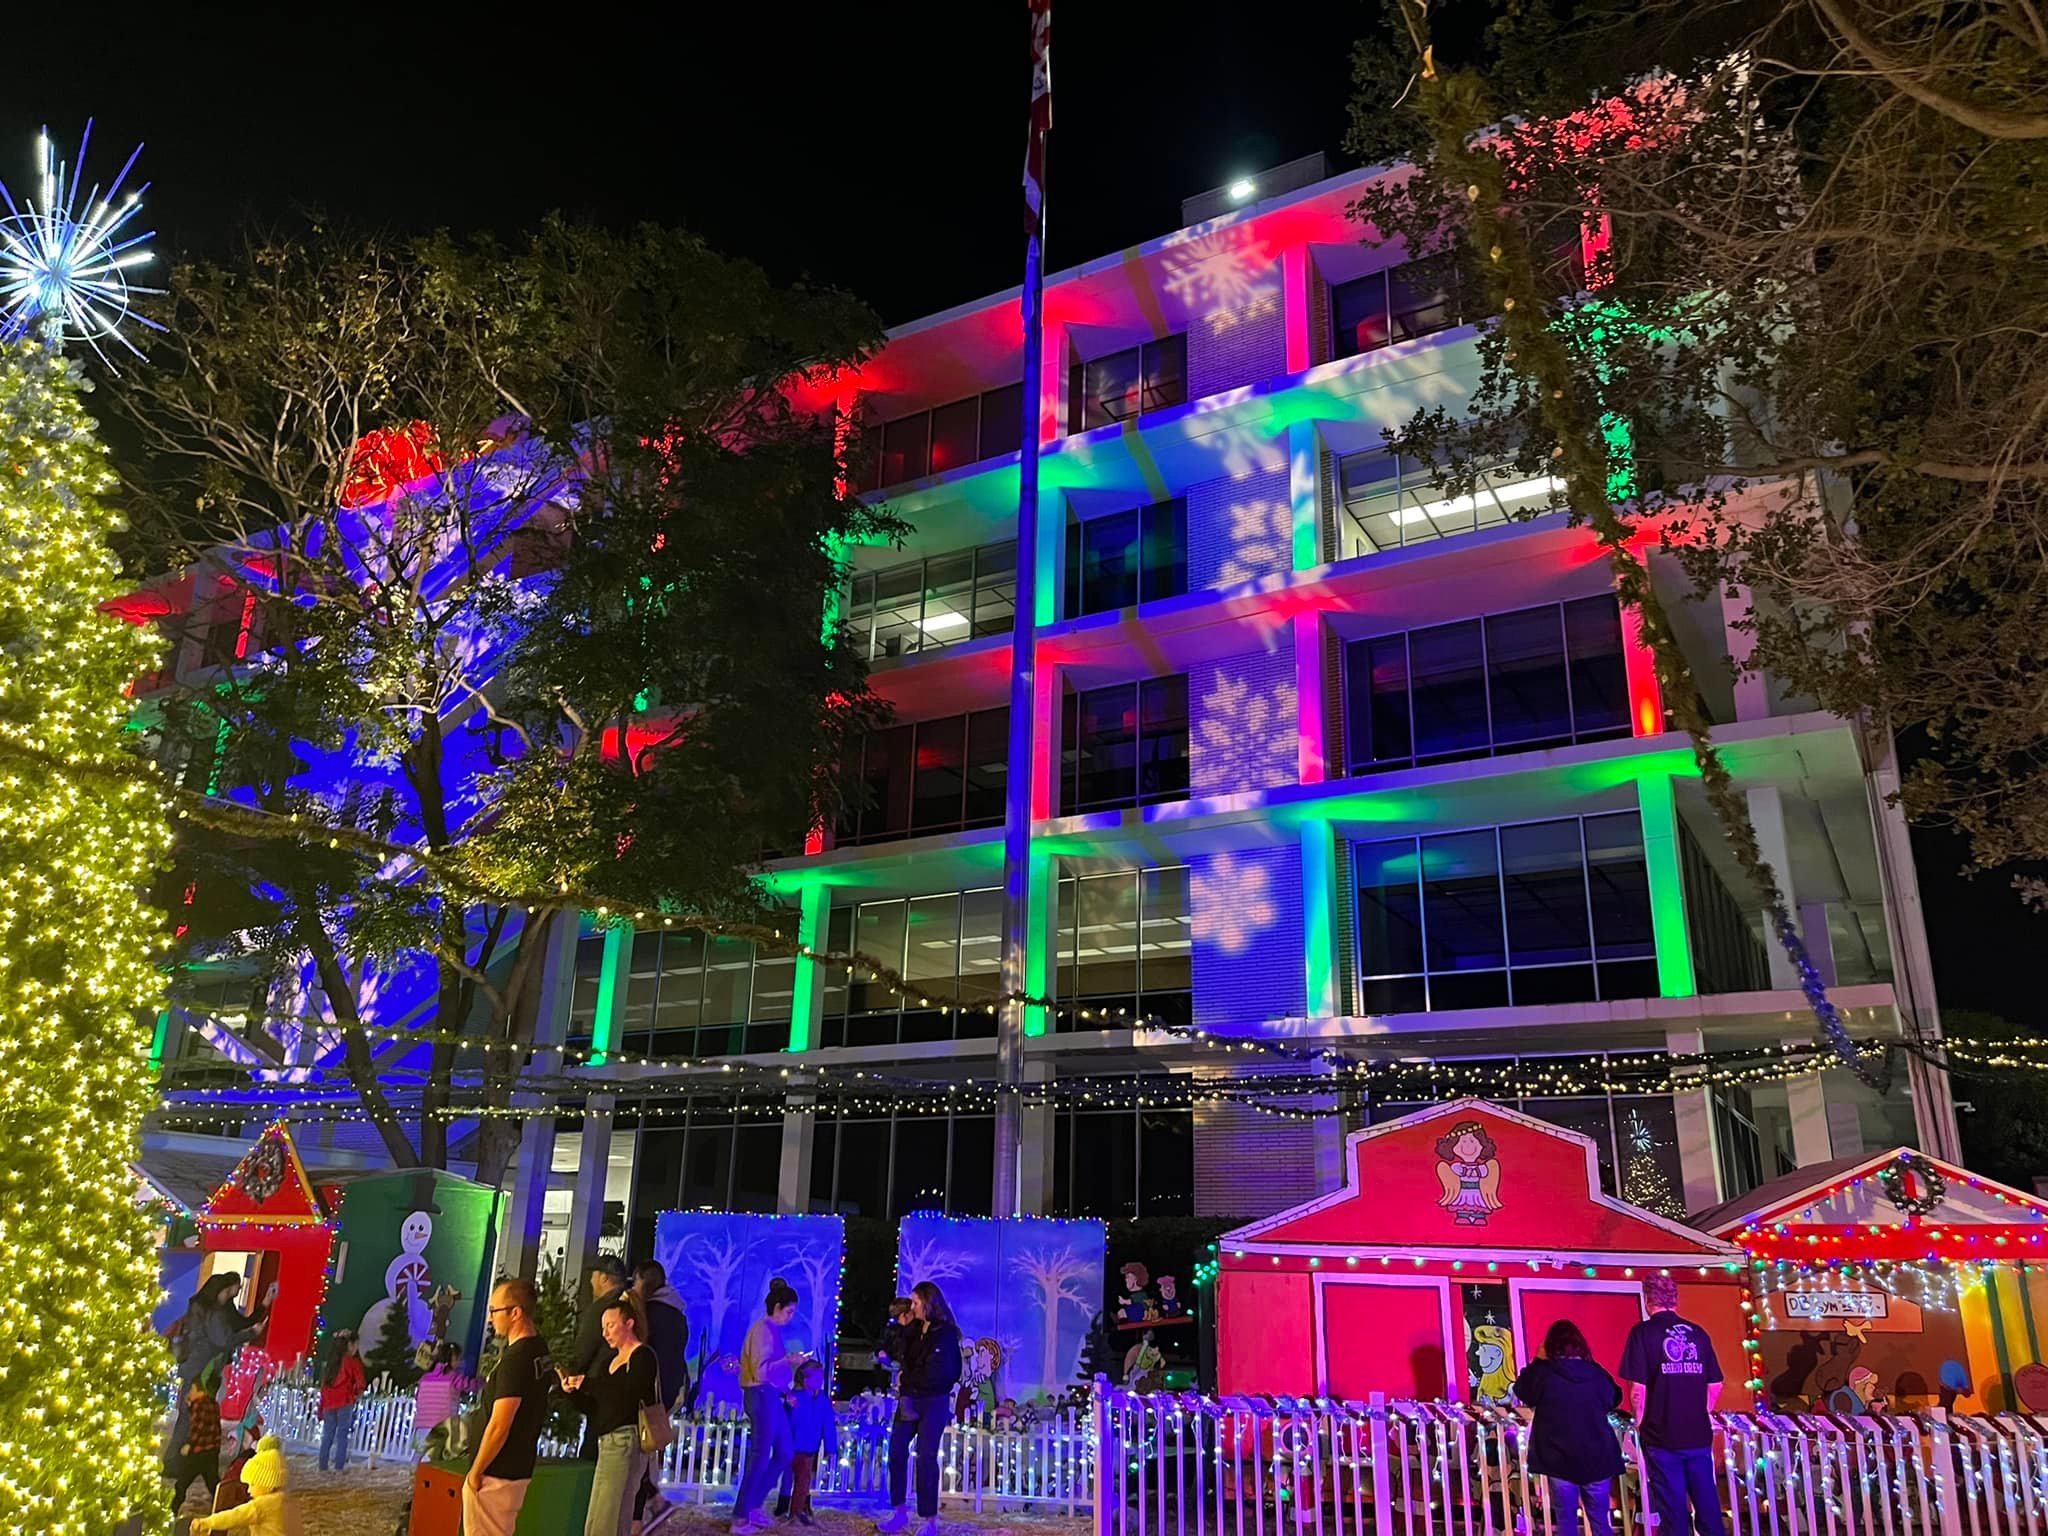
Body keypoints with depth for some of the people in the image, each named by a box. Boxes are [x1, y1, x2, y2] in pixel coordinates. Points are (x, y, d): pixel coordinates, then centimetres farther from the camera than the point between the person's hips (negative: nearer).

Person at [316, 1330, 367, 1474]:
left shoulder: (331, 1362, 11)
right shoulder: (353, 1362, -4)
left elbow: (323, 1384, 11)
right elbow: (361, 1383, -8)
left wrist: (322, 1408, 15)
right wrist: (356, 1394, 14)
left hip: (328, 1402, 5)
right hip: (345, 1402, -5)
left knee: (327, 1435, 12)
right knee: (342, 1434, 1)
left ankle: (323, 1466, 14)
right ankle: (339, 1466, 0)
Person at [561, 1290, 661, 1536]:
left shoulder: (643, 1356, -6)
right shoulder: (612, 1359, 18)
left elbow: (629, 1393, -22)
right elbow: (596, 1407, 18)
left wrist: (588, 1383, -18)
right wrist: (574, 1391, 1)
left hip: (626, 1442, -9)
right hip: (607, 1443, 9)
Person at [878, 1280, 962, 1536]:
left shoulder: (945, 1333, -12)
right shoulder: (915, 1329, 9)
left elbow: (936, 1374, -16)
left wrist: (906, 1380, -6)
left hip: (934, 1402, -7)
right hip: (909, 1400, 7)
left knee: (926, 1457, -5)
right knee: (897, 1452, 5)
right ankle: (900, 1512, 18)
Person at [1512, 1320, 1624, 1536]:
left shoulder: (1542, 1373, -12)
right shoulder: (1597, 1374, -5)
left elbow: (1522, 1392, 7)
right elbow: (1614, 1400, 15)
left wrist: (1537, 1361, 12)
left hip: (1560, 1461, -2)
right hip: (1598, 1459, 2)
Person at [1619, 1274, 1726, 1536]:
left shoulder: (1643, 1332, -9)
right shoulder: (1698, 1333, 5)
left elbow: (1638, 1388, -14)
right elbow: (1715, 1386, 9)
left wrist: (1640, 1421, 2)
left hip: (1662, 1436, -4)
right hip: (1699, 1435, 4)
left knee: (1673, 1510, 4)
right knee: (1708, 1505, 12)